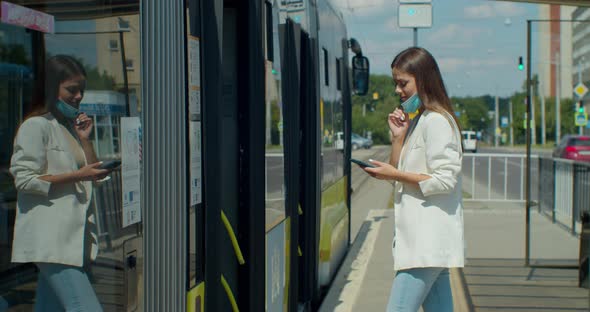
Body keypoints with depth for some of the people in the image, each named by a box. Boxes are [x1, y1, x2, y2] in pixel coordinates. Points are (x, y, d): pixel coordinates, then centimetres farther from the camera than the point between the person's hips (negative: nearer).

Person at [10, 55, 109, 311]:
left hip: (73, 237, 8)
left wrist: (84, 139, 7)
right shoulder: (35, 126, -5)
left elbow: (90, 177, 20)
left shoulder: (71, 127, 21)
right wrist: (77, 175, -16)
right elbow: (25, 179, -13)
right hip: (49, 239, -8)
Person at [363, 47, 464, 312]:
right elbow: (401, 174, 18)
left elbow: (445, 179, -16)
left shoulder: (436, 121, -10)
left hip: (429, 240, -10)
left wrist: (395, 174, -15)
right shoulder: (416, 121, 19)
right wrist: (398, 136, 5)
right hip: (419, 238, 10)